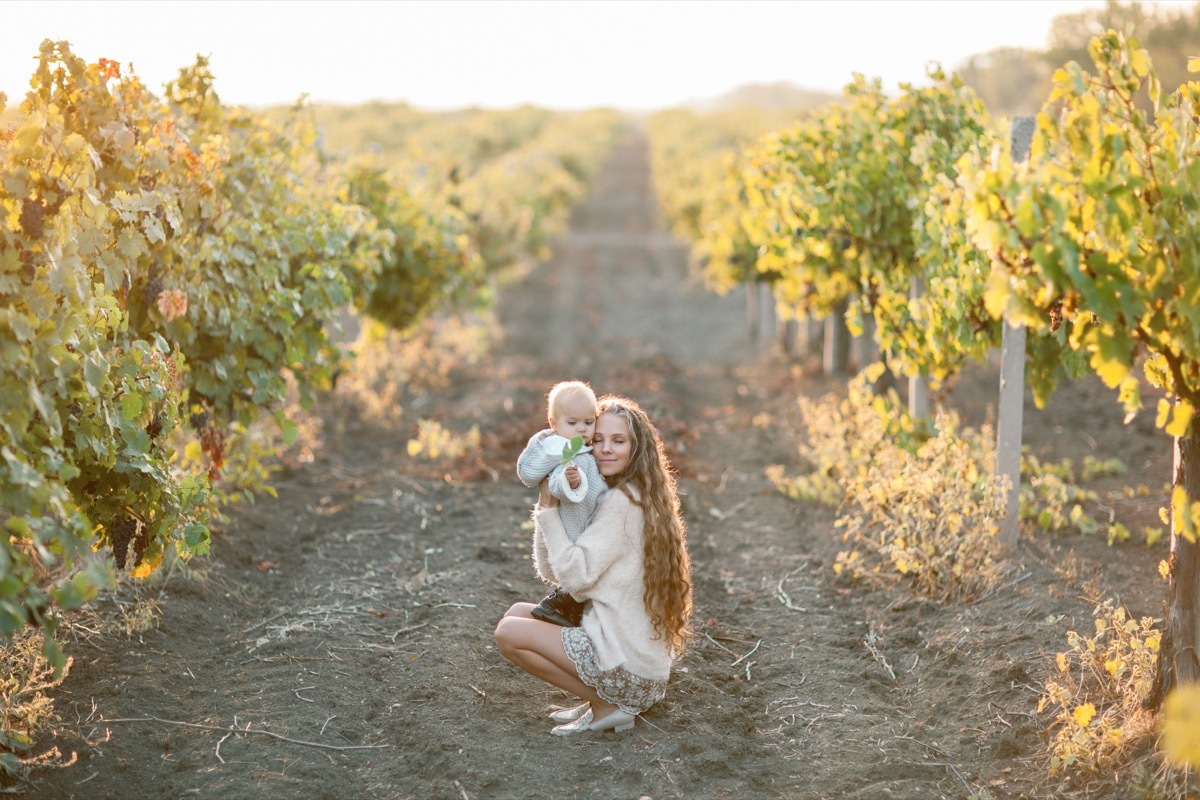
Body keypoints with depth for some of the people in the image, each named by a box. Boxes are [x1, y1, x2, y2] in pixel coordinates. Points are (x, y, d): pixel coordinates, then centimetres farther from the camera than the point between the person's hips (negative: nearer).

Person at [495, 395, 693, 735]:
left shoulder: (623, 501, -16)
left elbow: (574, 575, -20)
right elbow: (550, 569, 8)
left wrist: (549, 509, -13)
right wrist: (547, 505, -6)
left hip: (627, 664, -10)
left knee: (509, 633, -7)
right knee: (518, 613, 16)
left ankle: (606, 706, -2)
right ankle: (602, 696, 10)